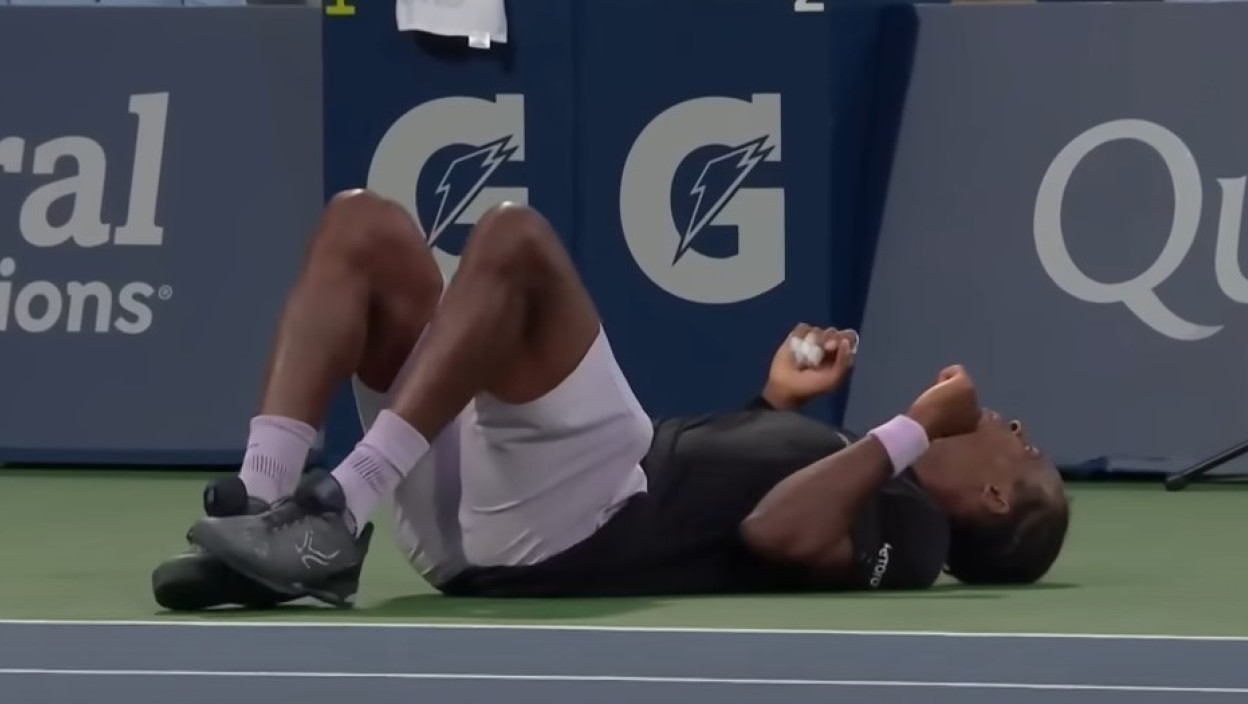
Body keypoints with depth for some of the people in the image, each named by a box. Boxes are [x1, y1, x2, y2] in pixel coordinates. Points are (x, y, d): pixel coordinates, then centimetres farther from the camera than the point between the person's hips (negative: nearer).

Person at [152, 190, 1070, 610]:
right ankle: (266, 503, -19)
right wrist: (779, 403, 32)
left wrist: (915, 427, -12)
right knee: (364, 227, 1)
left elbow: (777, 531, -20)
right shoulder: (871, 481, 29)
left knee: (513, 238, -25)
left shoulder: (907, 526, 2)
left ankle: (340, 513, -31)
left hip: (580, 525, -9)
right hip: (497, 524, 9)